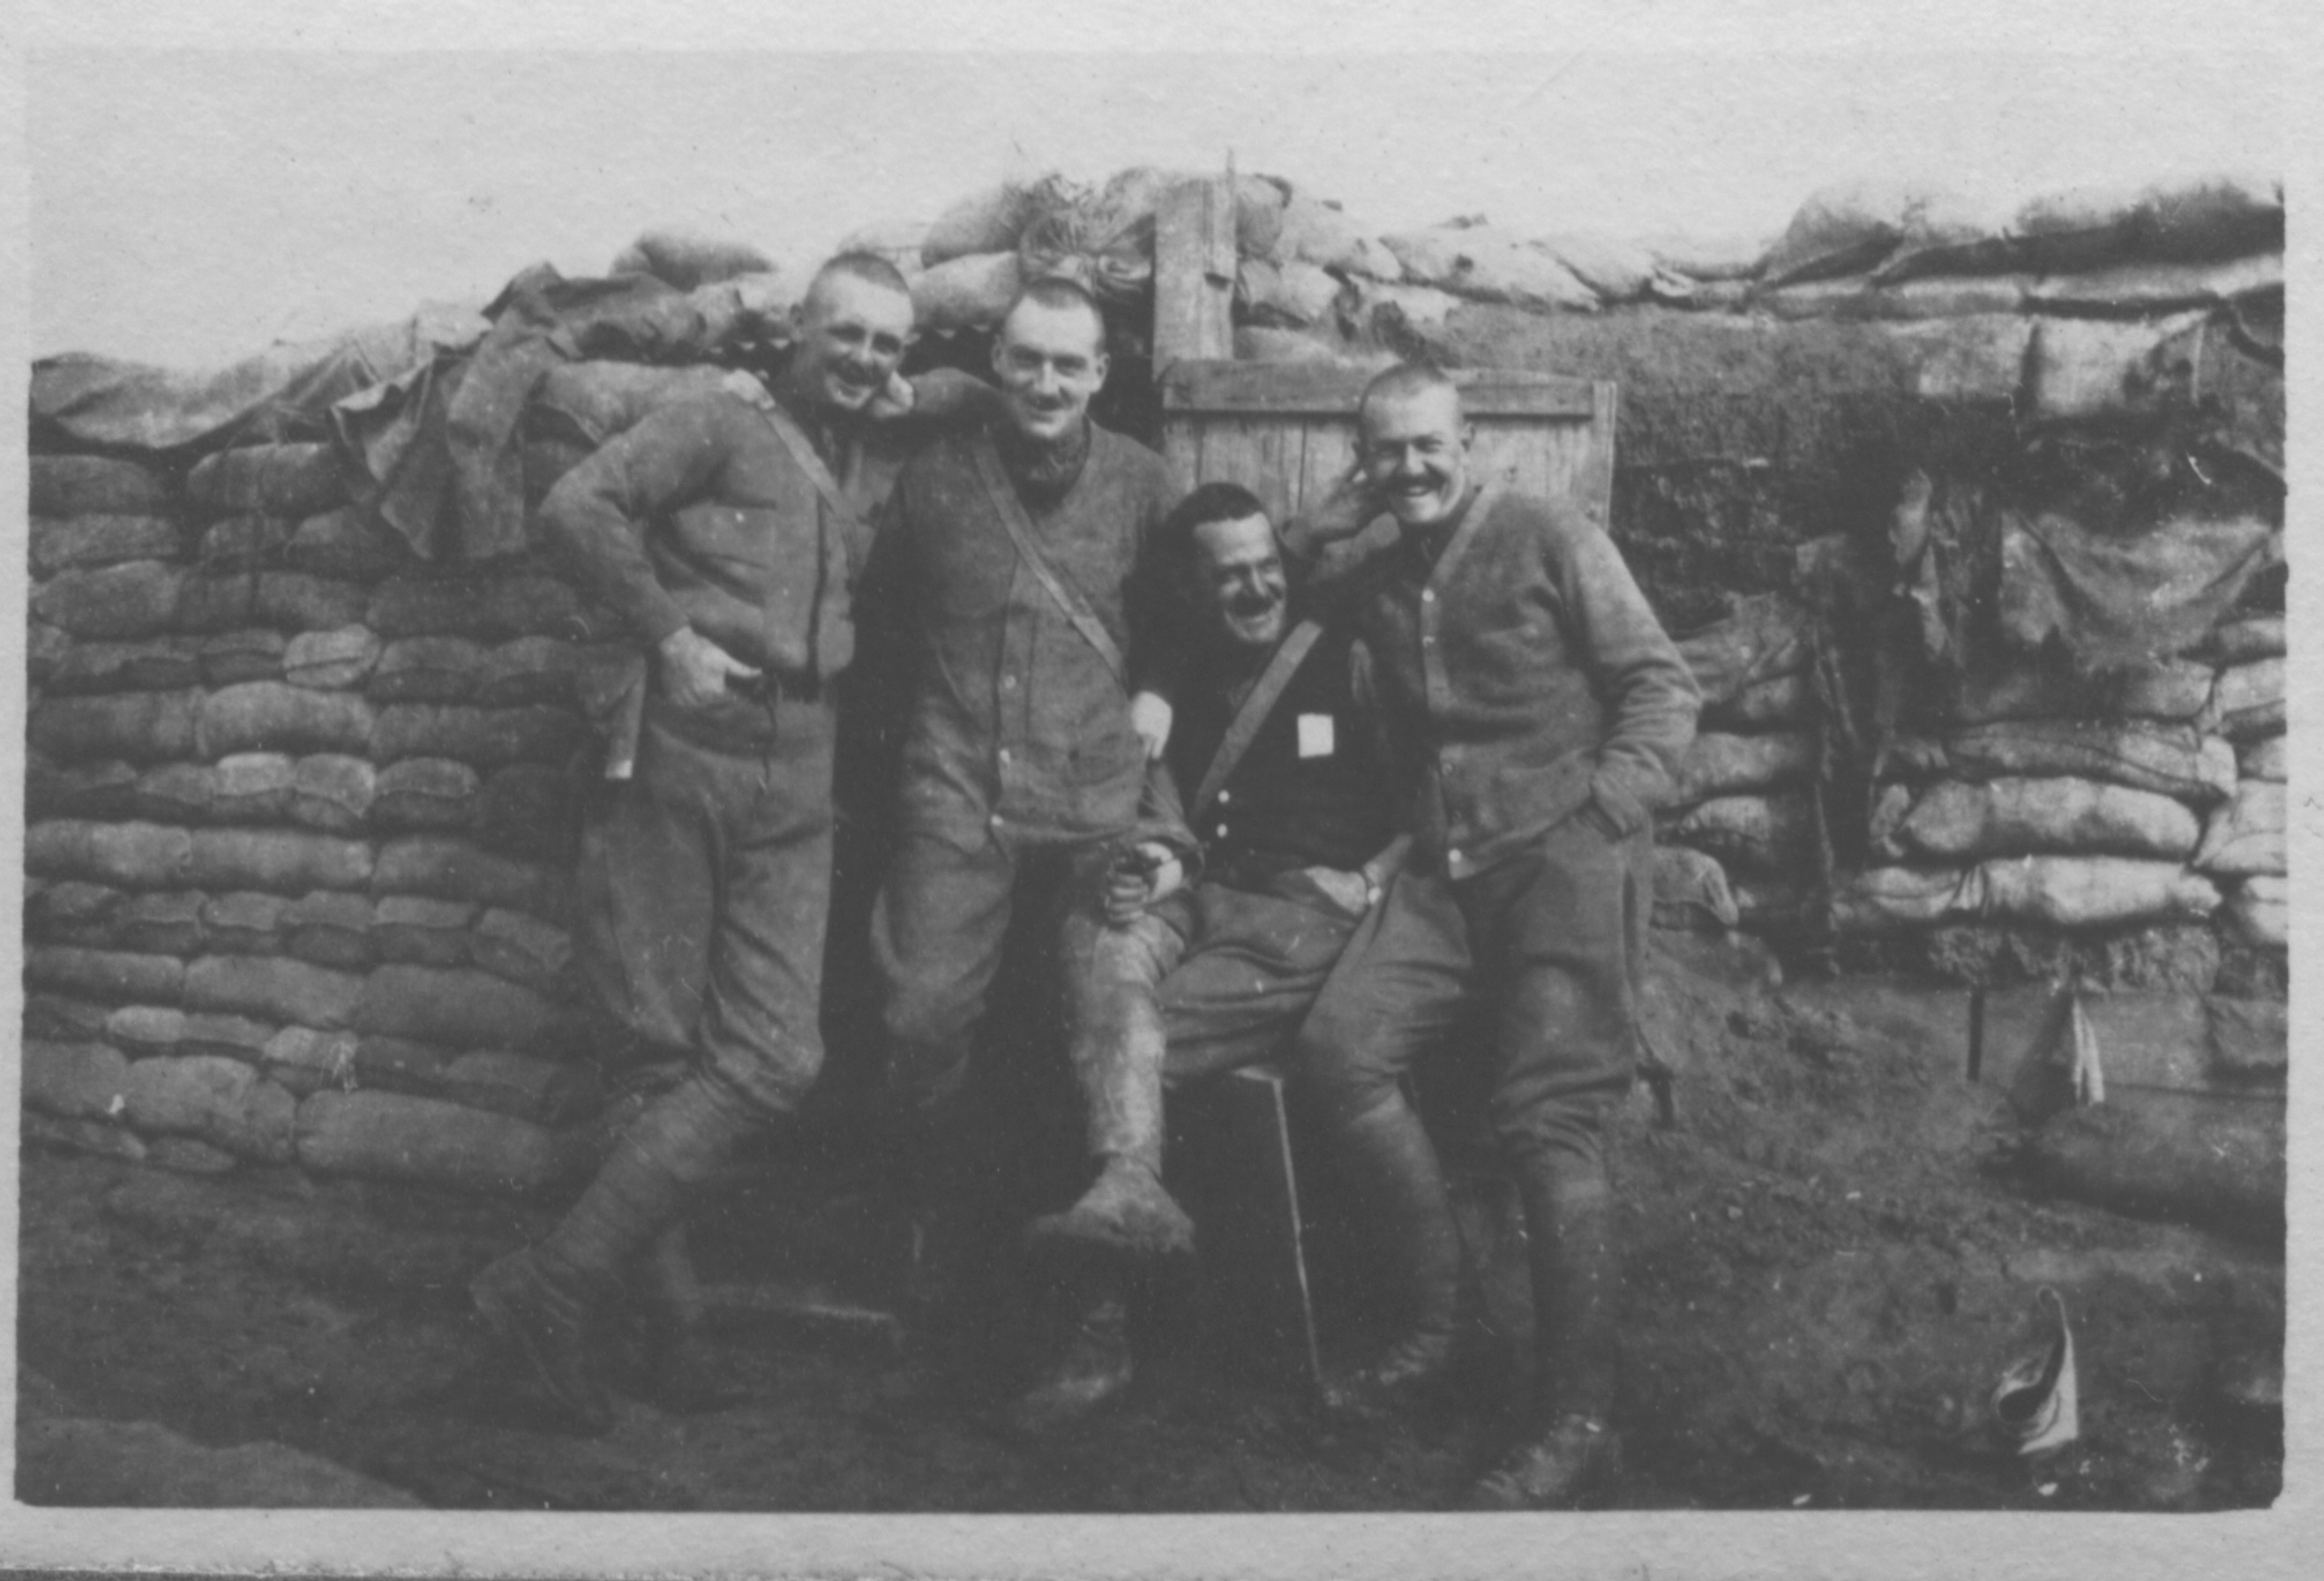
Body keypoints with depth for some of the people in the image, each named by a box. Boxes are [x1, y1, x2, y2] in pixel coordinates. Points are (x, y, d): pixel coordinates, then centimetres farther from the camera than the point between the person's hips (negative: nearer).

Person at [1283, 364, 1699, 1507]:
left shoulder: (1549, 540, 2)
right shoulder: (1373, 579, 17)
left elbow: (1661, 685, 0)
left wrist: (1605, 811, -13)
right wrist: (1323, 527, 11)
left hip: (1564, 855, -5)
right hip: (1446, 871, 5)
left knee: (1548, 1114, -13)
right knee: (1341, 1044, -16)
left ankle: (1576, 1421, -7)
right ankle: (1432, 1318, -3)